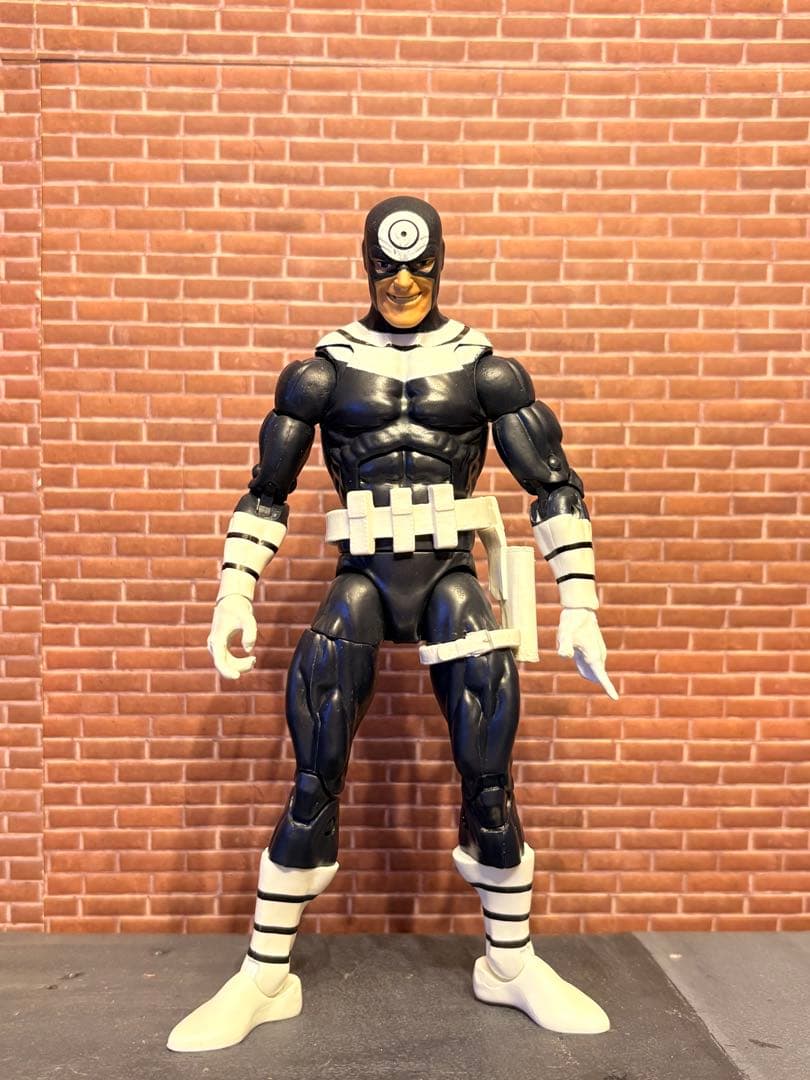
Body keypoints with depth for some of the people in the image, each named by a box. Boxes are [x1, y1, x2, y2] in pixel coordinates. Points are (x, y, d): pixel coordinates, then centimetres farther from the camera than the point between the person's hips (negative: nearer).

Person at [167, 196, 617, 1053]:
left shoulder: (485, 368, 5)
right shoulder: (322, 370, 6)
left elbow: (552, 485, 5)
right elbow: (266, 492, 10)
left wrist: (579, 606, -2)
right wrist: (234, 598, 1)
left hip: (452, 578, 0)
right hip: (362, 581, 0)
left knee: (489, 783, -3)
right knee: (313, 786, -5)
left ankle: (512, 964, 22)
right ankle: (265, 977, 15)